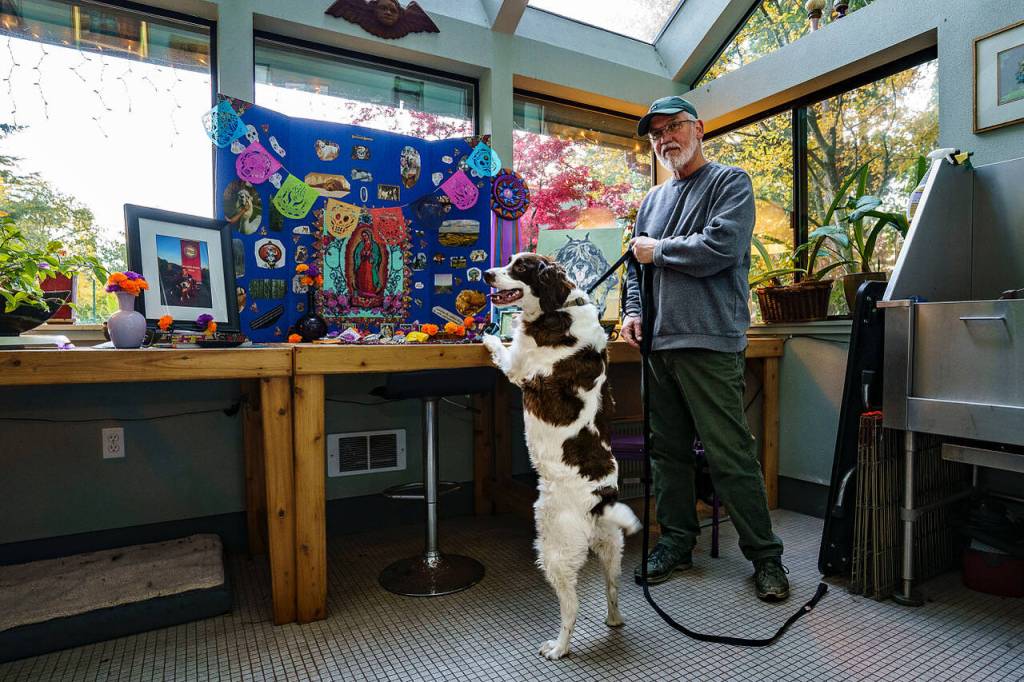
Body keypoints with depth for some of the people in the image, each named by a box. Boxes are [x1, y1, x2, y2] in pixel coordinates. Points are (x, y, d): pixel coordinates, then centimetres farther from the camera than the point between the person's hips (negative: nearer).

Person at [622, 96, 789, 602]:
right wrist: (634, 310, 7)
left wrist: (658, 250, -5)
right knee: (668, 451, 12)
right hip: (659, 344, 7)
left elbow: (721, 247, -15)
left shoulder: (730, 182, 2)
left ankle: (765, 555, 15)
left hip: (710, 344, -6)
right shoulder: (652, 200, 21)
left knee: (731, 457, -2)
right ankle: (676, 541, 26)